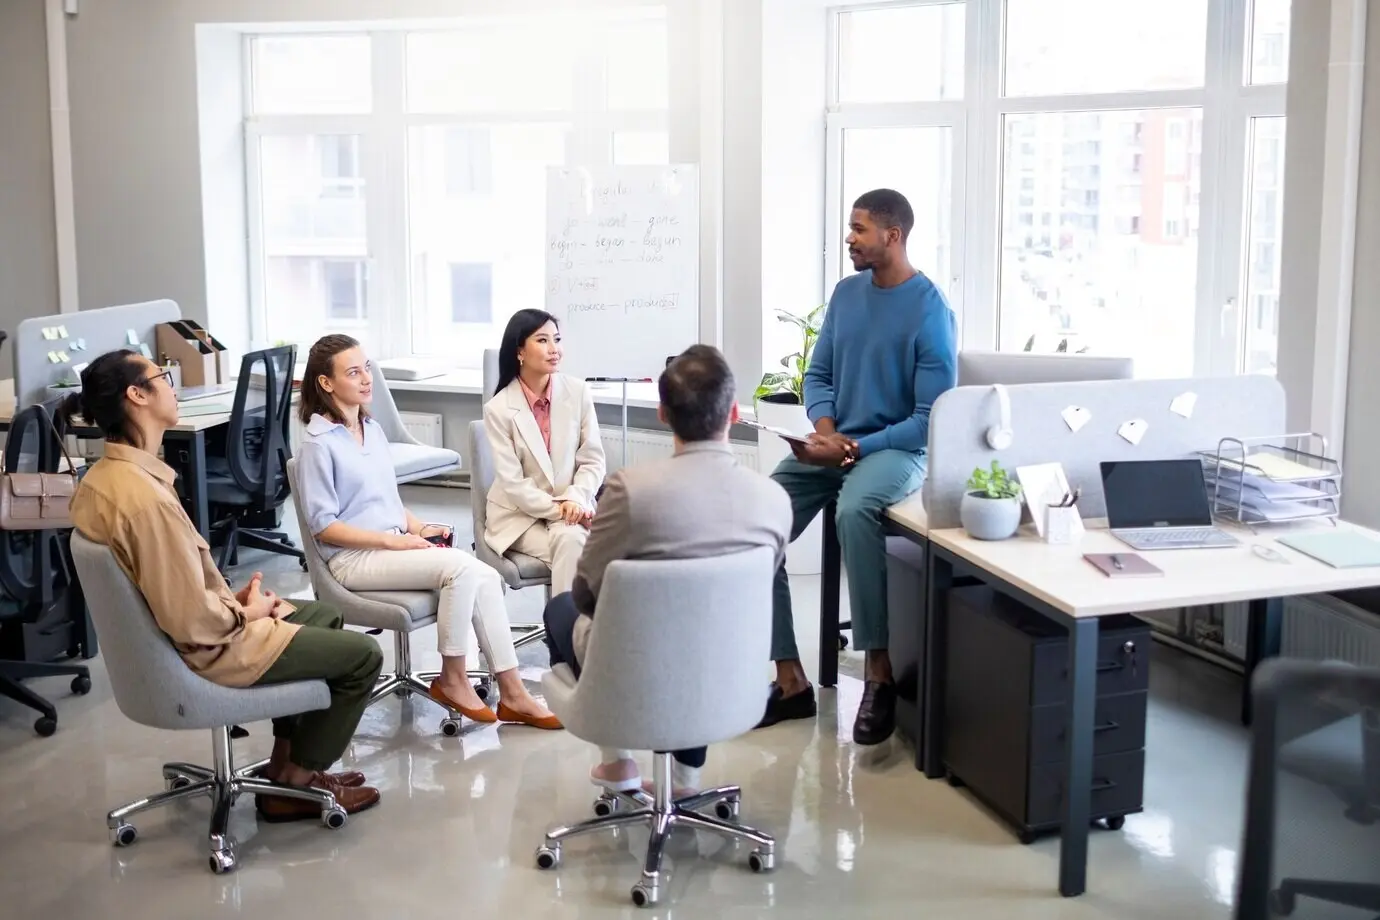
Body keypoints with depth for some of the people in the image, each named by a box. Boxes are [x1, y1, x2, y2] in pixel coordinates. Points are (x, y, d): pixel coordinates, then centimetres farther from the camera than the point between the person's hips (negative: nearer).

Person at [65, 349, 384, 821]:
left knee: (324, 617, 26)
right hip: (205, 651, -10)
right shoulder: (146, 497, -32)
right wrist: (247, 613, -11)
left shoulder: (102, 476, -1)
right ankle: (294, 784, 15)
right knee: (363, 654, 2)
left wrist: (231, 598, 3)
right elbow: (194, 623, -30)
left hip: (158, 634, 10)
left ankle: (286, 761, 28)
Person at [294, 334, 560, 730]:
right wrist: (395, 540, -17)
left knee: (486, 576, -16)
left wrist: (421, 529, 2)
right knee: (461, 567, -27)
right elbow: (324, 526, -12)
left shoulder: (374, 430, 14)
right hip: (354, 557, -7)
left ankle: (512, 694, -13)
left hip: (395, 544, 7)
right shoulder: (318, 445, -9)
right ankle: (452, 680, -10)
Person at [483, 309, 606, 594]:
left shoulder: (578, 392, -5)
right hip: (519, 513, -2)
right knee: (571, 547, -28)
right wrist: (557, 509, -21)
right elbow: (512, 484, -12)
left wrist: (574, 500, -19)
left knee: (571, 539, -31)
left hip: (570, 507, 2)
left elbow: (593, 459, -2)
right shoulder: (499, 408, -10)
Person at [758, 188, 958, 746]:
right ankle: (791, 681, -8)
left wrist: (854, 449, -21)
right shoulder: (846, 293, 9)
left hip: (896, 450, -6)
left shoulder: (930, 311, -11)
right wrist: (824, 429, -9)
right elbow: (818, 376, 13)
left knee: (854, 511, -39)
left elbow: (933, 418, -13)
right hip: (832, 444, 6)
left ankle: (879, 674, -27)